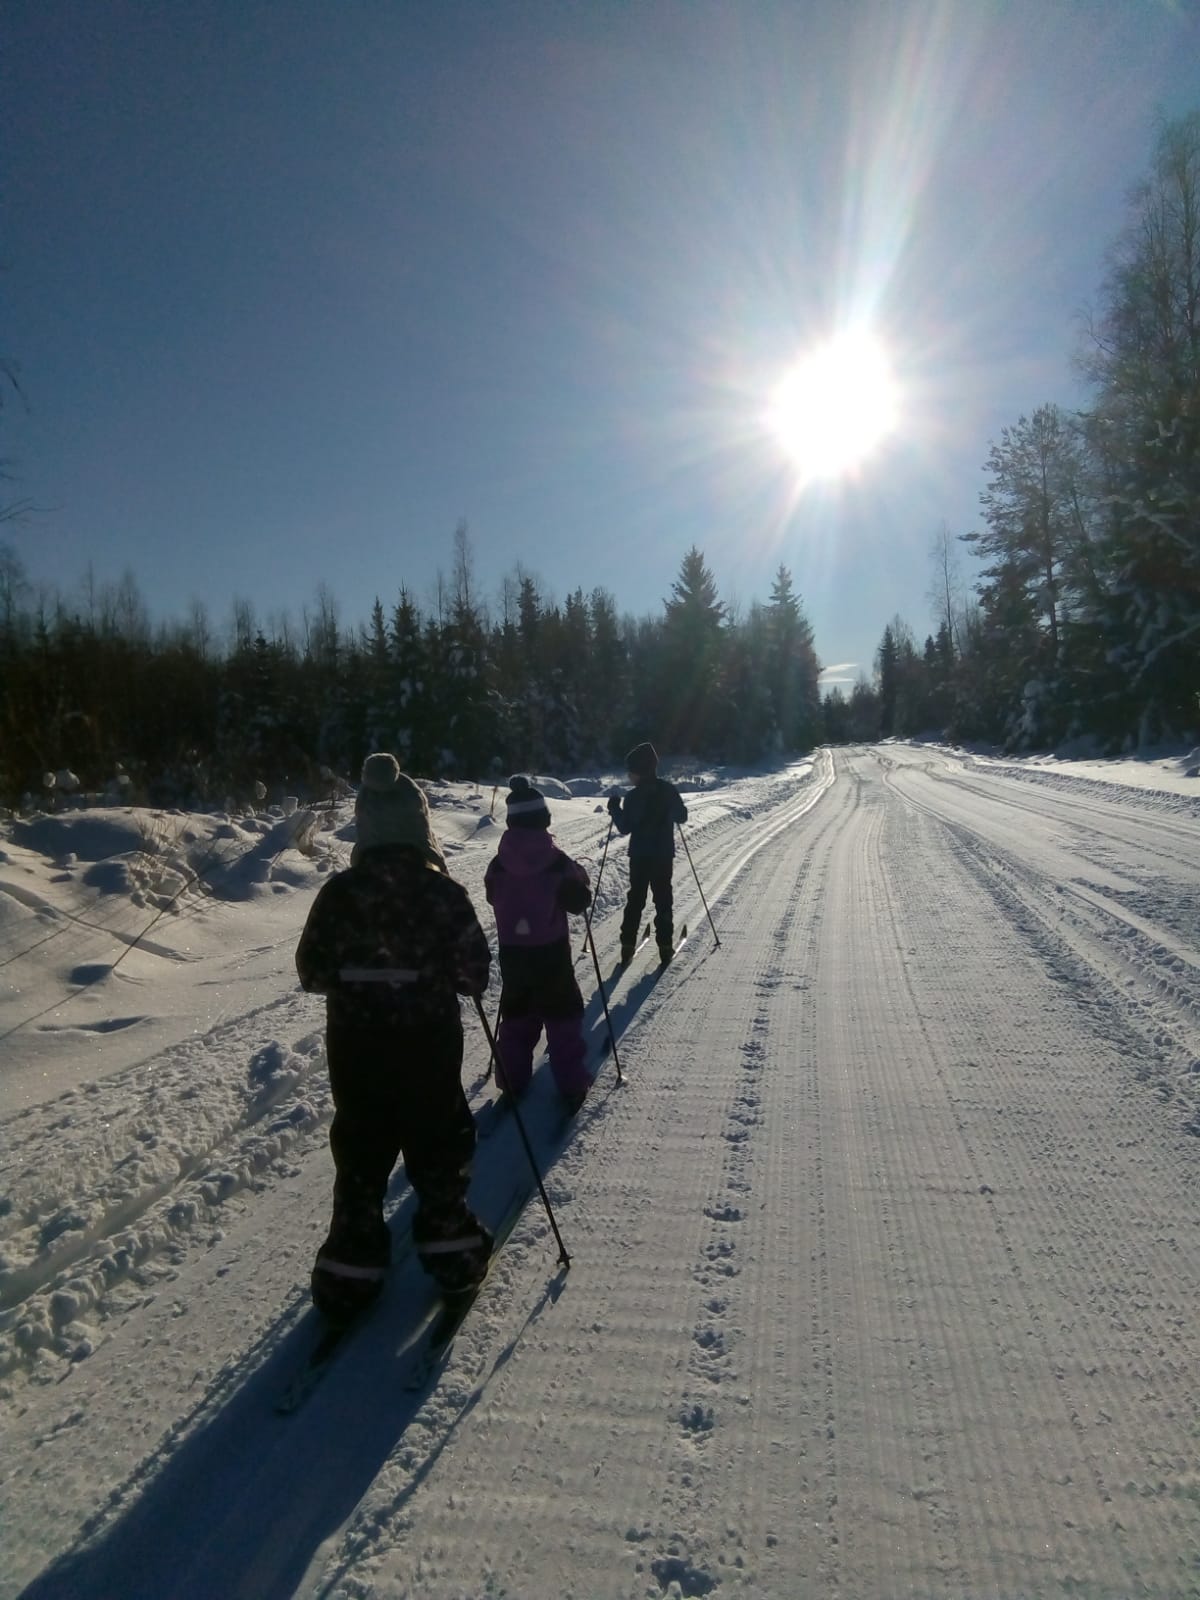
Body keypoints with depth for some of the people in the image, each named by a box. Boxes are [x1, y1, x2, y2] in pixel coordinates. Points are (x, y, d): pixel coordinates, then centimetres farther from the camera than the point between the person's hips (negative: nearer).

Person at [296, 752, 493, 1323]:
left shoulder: (339, 891, -8)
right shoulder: (443, 891, -14)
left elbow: (311, 970, -2)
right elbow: (474, 969, -10)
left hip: (355, 1044, 2)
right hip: (429, 1042, -2)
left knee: (359, 1149, 16)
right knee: (439, 1143, 17)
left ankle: (353, 1264, 24)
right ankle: (450, 1246, 28)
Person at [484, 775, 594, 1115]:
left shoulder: (498, 863, -6)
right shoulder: (558, 861, -16)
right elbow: (578, 901, -8)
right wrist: (580, 876, 9)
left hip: (511, 951, 3)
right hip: (551, 951, -3)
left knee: (515, 1013, 18)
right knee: (562, 1015, 9)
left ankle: (513, 1080, 24)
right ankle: (571, 1084, 12)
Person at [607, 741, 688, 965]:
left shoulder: (633, 796, -14)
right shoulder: (669, 790, -3)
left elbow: (625, 827, -11)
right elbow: (682, 816, 7)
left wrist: (614, 809, 2)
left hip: (640, 856, -2)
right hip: (664, 854, 2)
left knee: (635, 899, 11)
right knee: (663, 900, 10)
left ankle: (628, 945, 9)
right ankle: (665, 945, 7)